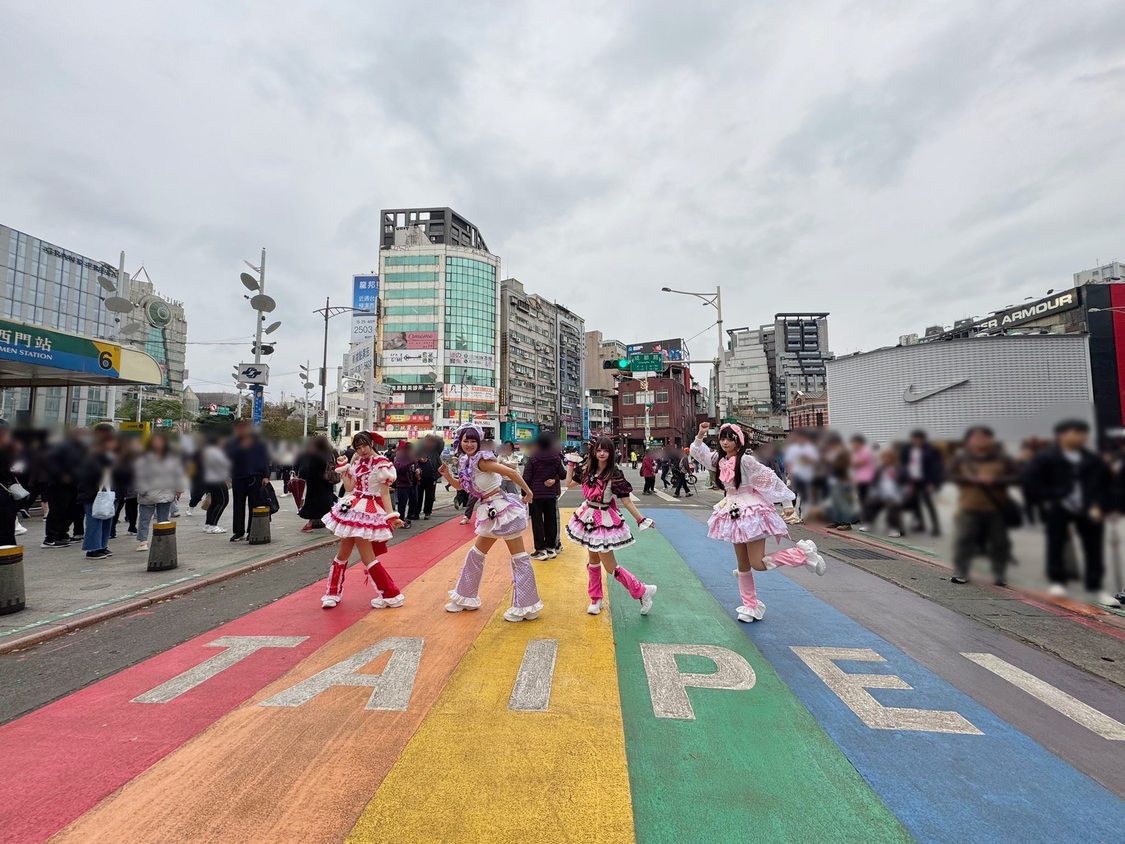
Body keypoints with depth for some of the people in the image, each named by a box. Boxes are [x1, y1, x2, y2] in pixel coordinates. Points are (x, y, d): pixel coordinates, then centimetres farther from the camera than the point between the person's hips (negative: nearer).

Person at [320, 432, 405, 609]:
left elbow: (385, 493, -12)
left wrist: (391, 515, -21)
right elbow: (349, 488, 7)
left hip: (368, 512, -7)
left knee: (367, 557, -7)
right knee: (342, 553, 14)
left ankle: (392, 595, 4)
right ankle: (333, 593, 31)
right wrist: (343, 468, 7)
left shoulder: (382, 464, -10)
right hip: (353, 508, 7)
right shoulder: (357, 462, 11)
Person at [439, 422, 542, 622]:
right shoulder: (467, 462, 9)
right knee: (475, 554, 18)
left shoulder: (481, 459, -17)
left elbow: (511, 472, -21)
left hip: (503, 508, -9)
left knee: (518, 557, 0)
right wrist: (447, 475, 5)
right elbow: (461, 485, 22)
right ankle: (466, 597, 34)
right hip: (490, 513, 9)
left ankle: (526, 607, 8)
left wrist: (527, 492, -13)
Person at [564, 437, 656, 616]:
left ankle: (642, 591, 13)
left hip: (605, 521, -6)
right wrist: (571, 464, 10)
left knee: (610, 566, -4)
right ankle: (596, 599, 31)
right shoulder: (587, 469, 1)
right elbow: (569, 484, 13)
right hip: (589, 518, 6)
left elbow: (627, 502, -13)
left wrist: (641, 519, -16)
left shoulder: (615, 475, -15)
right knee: (593, 561, 15)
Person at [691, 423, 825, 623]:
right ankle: (751, 607, 24)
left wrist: (787, 504, -14)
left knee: (758, 564, -11)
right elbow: (699, 453, 13)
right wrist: (700, 436, -4)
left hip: (752, 512, -7)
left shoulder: (745, 459, -16)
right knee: (743, 566, 12)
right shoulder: (720, 460, 4)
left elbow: (770, 479, -15)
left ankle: (803, 552, 7)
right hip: (735, 514, 7)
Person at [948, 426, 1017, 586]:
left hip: (996, 509, 1)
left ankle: (1000, 576, 22)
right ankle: (960, 573, 7)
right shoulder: (961, 458, 2)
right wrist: (973, 479, -17)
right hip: (969, 509, -1)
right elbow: (952, 475, -2)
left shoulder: (1003, 459, 3)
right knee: (962, 540, -3)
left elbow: (1015, 477, -2)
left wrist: (993, 480, -17)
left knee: (999, 543, 8)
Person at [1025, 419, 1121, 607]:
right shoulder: (1045, 458, -4)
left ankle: (1096, 588, 17)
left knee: (1094, 548, 6)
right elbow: (1033, 480, -9)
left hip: (1089, 511, 4)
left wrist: (1098, 506, -2)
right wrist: (1049, 499, -15)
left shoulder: (1093, 461, 10)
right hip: (1058, 510, -4)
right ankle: (1057, 581, 14)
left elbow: (1103, 484, 10)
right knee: (1056, 544, 1)